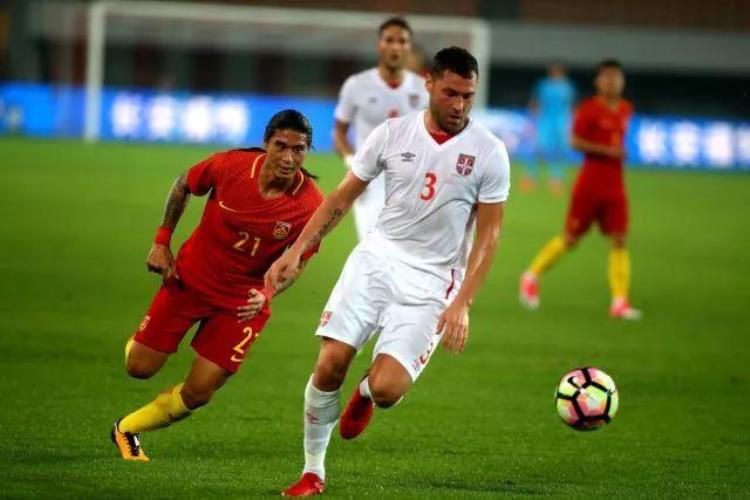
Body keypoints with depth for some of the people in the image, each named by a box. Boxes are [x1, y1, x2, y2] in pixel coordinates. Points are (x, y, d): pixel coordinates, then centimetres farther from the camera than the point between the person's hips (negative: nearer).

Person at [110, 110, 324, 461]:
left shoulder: (311, 207, -21)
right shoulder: (230, 165, -20)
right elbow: (183, 186, 2)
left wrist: (266, 294, -24)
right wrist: (162, 242, -1)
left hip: (243, 300, 0)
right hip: (191, 276, 0)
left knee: (198, 393, -2)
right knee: (139, 368, 3)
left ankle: (127, 430, 24)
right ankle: (137, 344, 41)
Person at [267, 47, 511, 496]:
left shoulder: (489, 152, -6)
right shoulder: (393, 134, 0)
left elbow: (488, 234, -4)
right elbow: (342, 198, 10)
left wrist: (462, 304, -13)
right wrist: (296, 252, 2)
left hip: (431, 281, -2)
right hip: (377, 257, 2)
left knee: (387, 390, -18)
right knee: (331, 364, -12)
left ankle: (366, 393, 22)